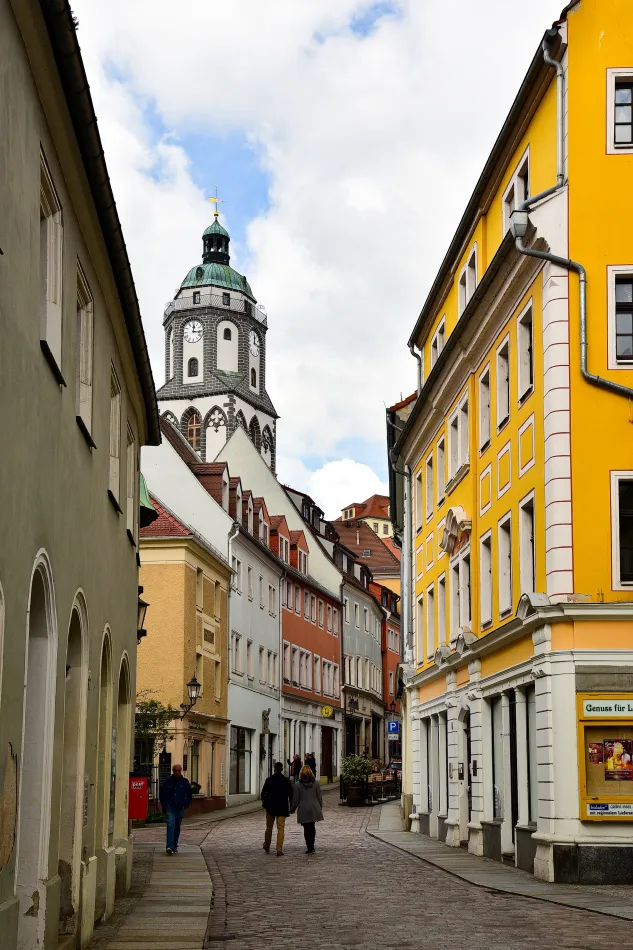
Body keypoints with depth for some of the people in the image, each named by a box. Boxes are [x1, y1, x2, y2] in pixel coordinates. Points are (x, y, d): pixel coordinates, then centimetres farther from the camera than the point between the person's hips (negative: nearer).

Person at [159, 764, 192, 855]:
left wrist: (186, 805, 4)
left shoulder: (185, 782, 6)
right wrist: (164, 806, 6)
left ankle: (175, 847, 19)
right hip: (170, 808, -2)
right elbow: (162, 794, 11)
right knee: (170, 825, -17)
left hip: (180, 809, 2)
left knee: (177, 828, 9)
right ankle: (169, 847, -25)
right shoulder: (167, 781, 3)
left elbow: (189, 795, 14)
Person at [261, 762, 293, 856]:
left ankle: (267, 847, 30)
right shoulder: (287, 781, -4)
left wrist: (264, 802, 16)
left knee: (269, 827, 17)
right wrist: (291, 806, 9)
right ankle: (279, 850, -8)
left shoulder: (269, 780, -5)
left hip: (270, 807, 1)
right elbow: (291, 795, -1)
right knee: (280, 829, 0)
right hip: (282, 808, -1)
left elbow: (263, 793, -1)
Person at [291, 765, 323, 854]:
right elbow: (319, 798, 5)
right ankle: (311, 847, 17)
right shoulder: (316, 783, 1)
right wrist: (319, 809, 18)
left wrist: (292, 809, 11)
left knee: (307, 829, 3)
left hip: (303, 810, -3)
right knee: (312, 827, 15)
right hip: (314, 809, 3)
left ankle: (309, 848, 2)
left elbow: (296, 800, -4)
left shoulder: (297, 785, -6)